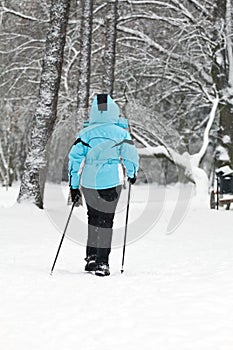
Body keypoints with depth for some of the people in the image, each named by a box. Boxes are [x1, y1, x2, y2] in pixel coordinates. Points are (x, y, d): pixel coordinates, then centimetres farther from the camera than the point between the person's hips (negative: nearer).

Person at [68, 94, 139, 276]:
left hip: (88, 183, 2)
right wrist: (132, 174, 20)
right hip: (111, 182, -2)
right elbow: (131, 156, 0)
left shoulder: (85, 133, 0)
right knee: (106, 220, 4)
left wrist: (74, 186, 6)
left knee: (94, 218, 17)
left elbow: (75, 158, -1)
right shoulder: (121, 133, -4)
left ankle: (91, 257, 17)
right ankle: (102, 262, 0)